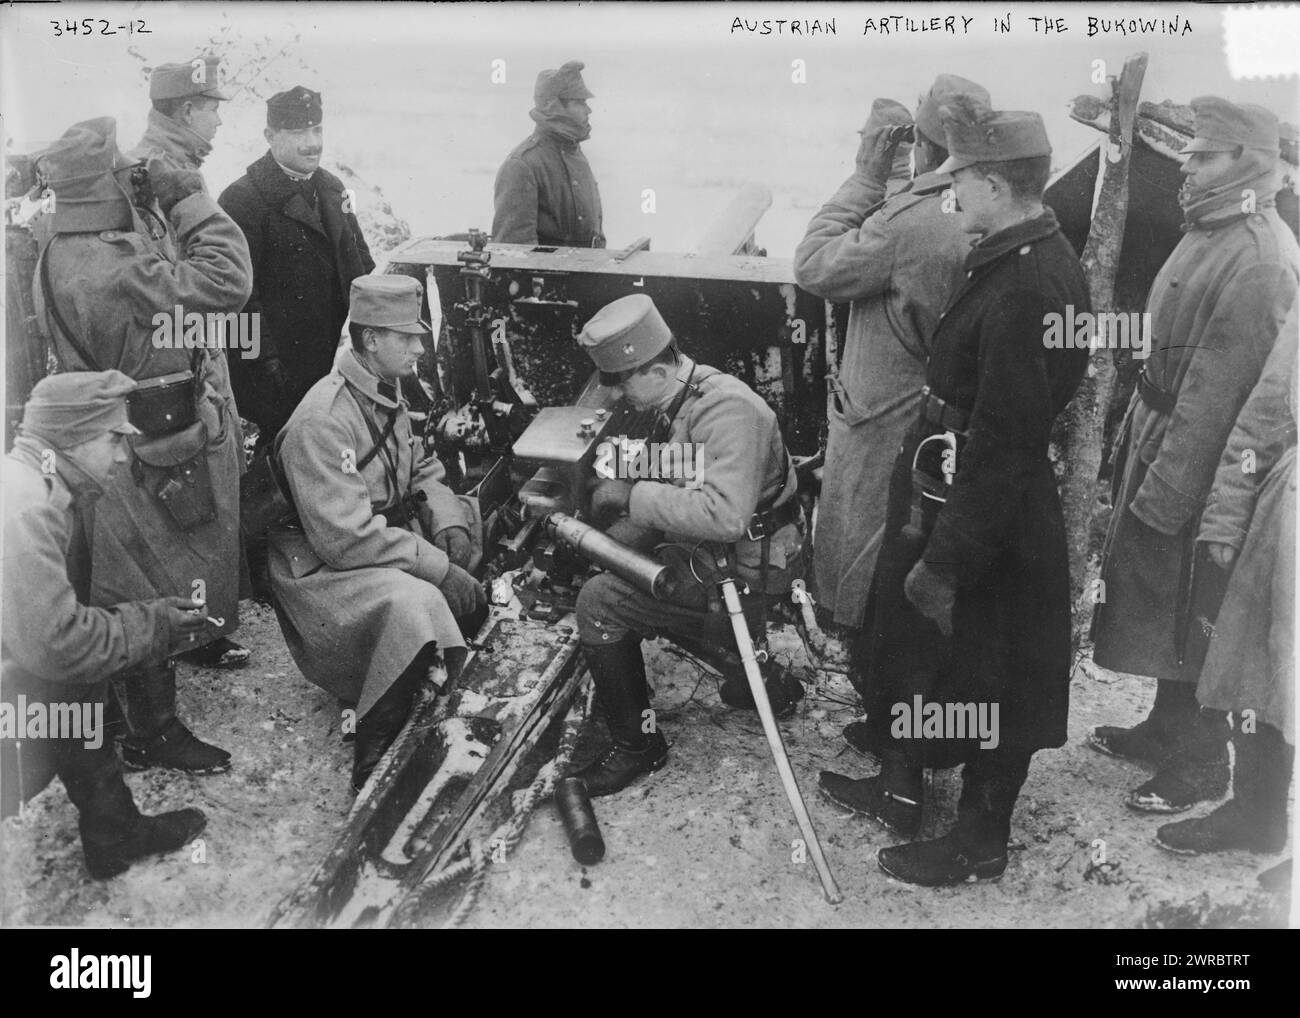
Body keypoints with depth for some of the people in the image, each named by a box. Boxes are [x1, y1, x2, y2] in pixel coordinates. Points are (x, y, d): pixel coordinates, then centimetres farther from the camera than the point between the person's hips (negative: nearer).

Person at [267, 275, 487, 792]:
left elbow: (416, 473, 16)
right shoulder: (323, 420, -23)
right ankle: (375, 773, -22)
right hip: (322, 570, -10)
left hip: (386, 542, 10)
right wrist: (439, 567, -24)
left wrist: (450, 523, -5)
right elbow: (345, 539, -27)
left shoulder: (387, 394, 7)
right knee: (414, 605, -33)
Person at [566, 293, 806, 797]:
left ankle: (636, 745, 5)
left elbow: (724, 515, -36)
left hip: (742, 577, -10)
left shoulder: (727, 409, -25)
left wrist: (633, 496, -27)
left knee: (599, 603, -14)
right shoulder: (682, 399, 7)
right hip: (708, 552, 10)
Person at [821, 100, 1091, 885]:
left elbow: (1002, 443, -27)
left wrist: (947, 560, -22)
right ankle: (901, 786, 43)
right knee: (912, 640, 23)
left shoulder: (1024, 290, -27)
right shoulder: (1046, 257, 4)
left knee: (983, 674, 8)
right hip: (954, 492, 10)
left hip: (991, 523, -10)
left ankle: (981, 841, 29)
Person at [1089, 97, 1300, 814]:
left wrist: (1165, 492, -23)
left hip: (1197, 460, -9)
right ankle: (1167, 727, 36)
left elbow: (1218, 390, -24)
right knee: (1159, 601, 19)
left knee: (1185, 613, 3)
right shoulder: (1213, 232, 9)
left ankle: (1201, 762, 20)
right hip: (1160, 436, 9)